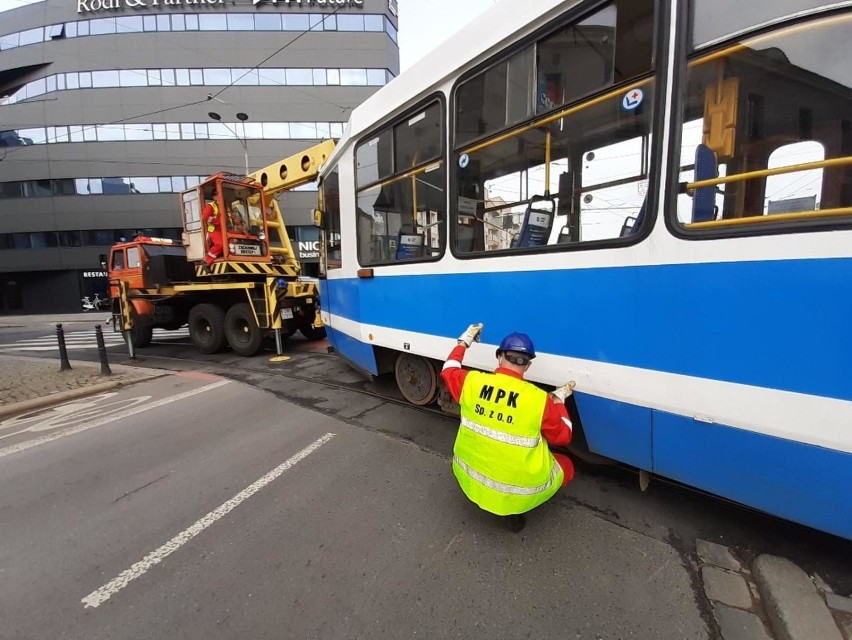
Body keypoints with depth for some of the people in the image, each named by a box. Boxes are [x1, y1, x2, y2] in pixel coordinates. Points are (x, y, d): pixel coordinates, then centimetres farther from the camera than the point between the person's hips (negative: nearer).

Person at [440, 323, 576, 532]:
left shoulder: (472, 381, -14)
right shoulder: (540, 399, -21)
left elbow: (448, 371, 9)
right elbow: (563, 437, -4)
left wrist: (464, 341, 20)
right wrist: (559, 400, 8)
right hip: (519, 491, -4)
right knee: (566, 465, 21)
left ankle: (484, 491, 20)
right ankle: (513, 510, 10)